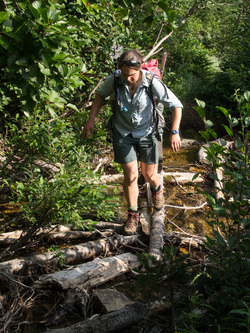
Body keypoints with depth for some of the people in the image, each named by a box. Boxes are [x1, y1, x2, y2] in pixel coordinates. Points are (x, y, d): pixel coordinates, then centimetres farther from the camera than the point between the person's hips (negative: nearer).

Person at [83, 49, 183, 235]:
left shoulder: (152, 83, -26)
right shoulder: (114, 80, -19)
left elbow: (176, 105, -17)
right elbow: (101, 95, 3)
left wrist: (175, 132, -26)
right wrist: (91, 120, -3)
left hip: (146, 132, -1)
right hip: (123, 133, 1)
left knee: (149, 175, 8)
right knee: (131, 175, -3)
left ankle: (157, 189, 46)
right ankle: (133, 215, 16)